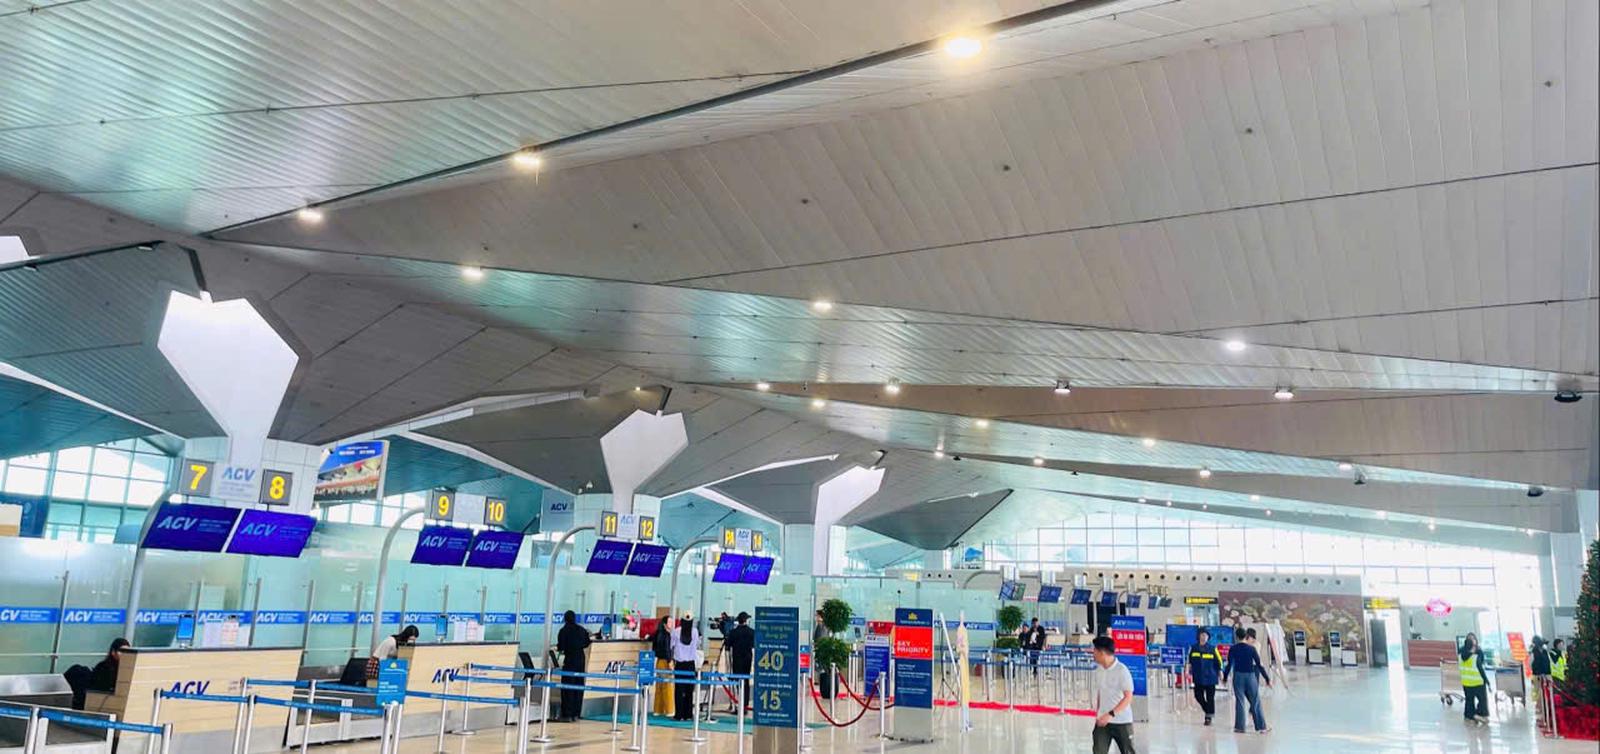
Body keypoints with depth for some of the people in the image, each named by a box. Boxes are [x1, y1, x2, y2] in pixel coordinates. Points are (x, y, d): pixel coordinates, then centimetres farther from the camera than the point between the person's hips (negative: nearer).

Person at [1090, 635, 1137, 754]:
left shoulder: (1121, 670, -14)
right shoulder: (1098, 671, 6)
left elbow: (1128, 697, -17)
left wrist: (1110, 714, -23)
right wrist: (1097, 715, 13)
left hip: (1122, 721, -5)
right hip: (1103, 720, 5)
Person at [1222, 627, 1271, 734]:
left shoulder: (1233, 648, -1)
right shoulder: (1251, 648, -6)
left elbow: (1229, 664, 0)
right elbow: (1259, 665, -4)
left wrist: (1225, 677, 9)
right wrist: (1267, 679, 2)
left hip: (1238, 676, 1)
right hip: (1250, 676, -1)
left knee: (1239, 702, 7)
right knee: (1256, 702, 7)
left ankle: (1239, 727, 7)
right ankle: (1262, 727, 10)